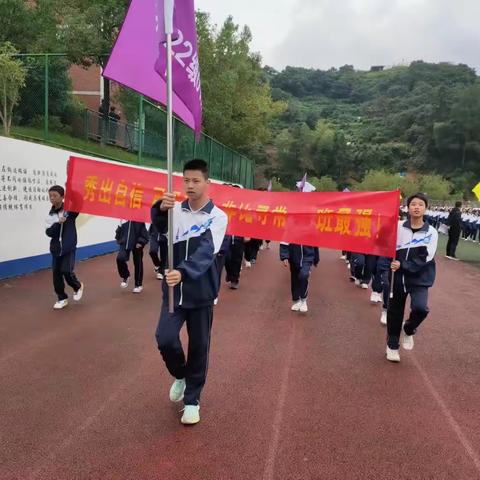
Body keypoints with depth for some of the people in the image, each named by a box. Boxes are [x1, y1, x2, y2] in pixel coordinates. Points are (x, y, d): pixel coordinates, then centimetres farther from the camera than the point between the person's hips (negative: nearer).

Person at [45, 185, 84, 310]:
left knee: (67, 271, -12)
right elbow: (49, 232, -6)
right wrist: (58, 223, -22)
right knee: (56, 273, 4)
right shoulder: (51, 215, 2)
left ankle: (78, 287, 20)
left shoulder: (70, 209, -6)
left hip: (69, 247, -4)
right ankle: (62, 298, 21)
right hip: (56, 248, 4)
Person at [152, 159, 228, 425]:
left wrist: (183, 272, -39)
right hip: (174, 290, 2)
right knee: (165, 339, -9)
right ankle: (180, 375, 24)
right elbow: (160, 225, -21)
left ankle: (192, 400, 28)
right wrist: (161, 208, -43)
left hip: (201, 293, -1)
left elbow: (206, 251, -22)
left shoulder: (218, 216, -8)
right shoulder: (176, 210, 0)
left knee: (198, 347, 7)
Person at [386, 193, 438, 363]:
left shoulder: (431, 232, -3)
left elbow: (426, 258, -11)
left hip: (420, 278, -1)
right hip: (398, 276, 1)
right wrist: (392, 265, -19)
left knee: (420, 308, -22)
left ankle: (409, 330, 12)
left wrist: (402, 265, -19)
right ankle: (392, 345, 31)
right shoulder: (398, 227, -2)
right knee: (395, 312, 8)